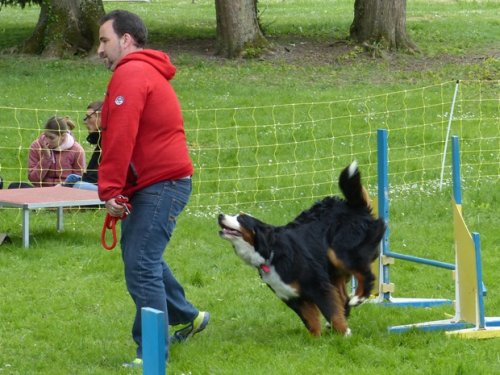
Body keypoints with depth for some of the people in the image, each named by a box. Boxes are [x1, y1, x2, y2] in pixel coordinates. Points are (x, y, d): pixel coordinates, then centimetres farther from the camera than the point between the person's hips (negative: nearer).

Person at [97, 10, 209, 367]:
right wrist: (118, 189, 9)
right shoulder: (148, 72, 21)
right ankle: (188, 317, 39)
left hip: (161, 186, -11)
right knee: (142, 255, 26)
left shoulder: (130, 74, -14)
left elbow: (121, 137, -22)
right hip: (162, 181, 11)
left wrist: (110, 190, -21)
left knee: (141, 267, -11)